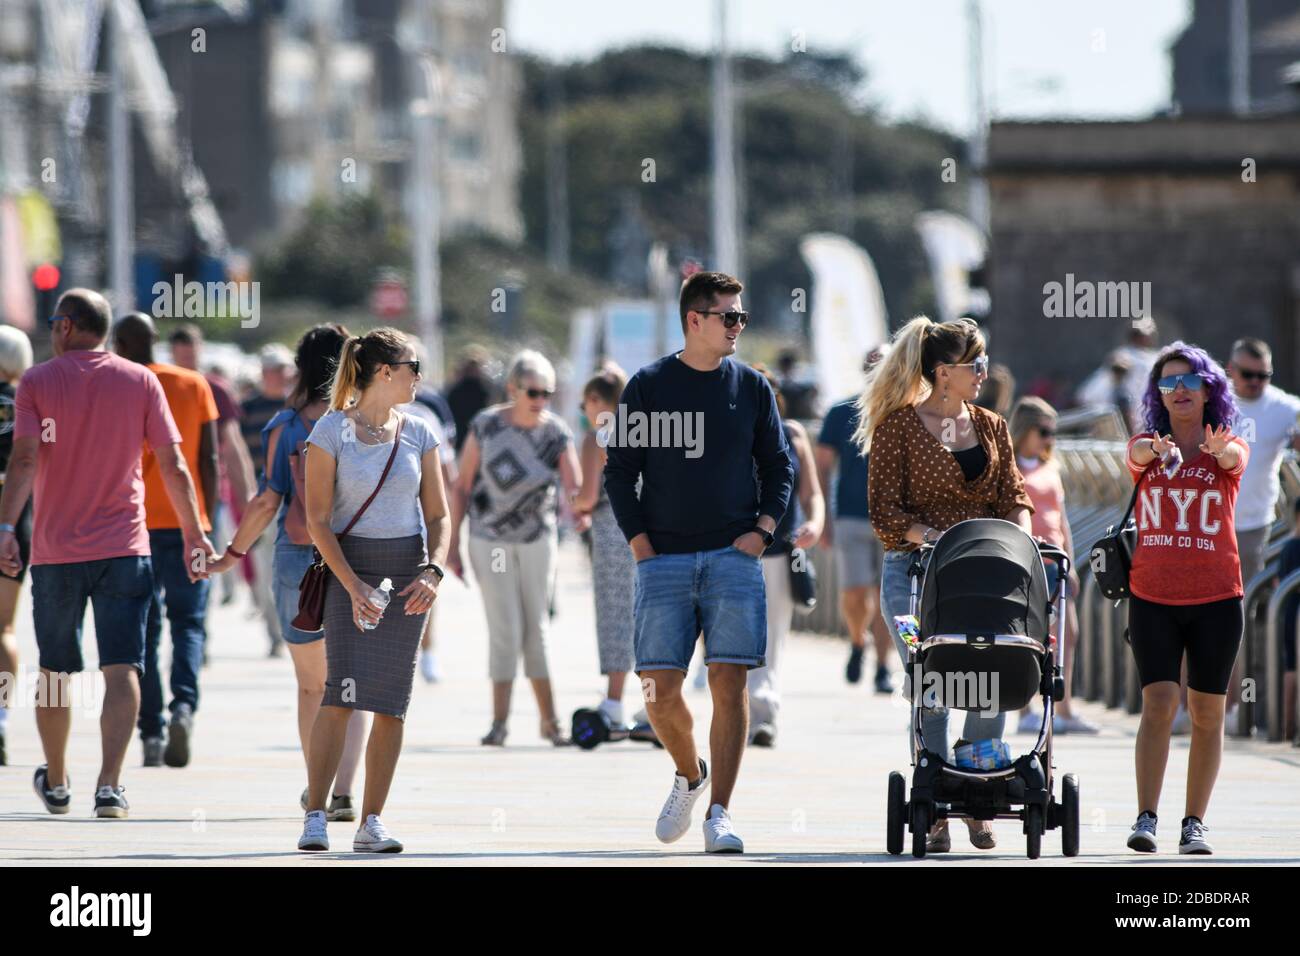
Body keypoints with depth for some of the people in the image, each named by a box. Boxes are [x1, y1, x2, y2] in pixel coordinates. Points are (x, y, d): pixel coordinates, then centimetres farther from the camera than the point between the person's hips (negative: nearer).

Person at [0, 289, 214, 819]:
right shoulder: (140, 381, 4)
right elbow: (173, 466, 1)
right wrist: (194, 534, 8)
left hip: (55, 551, 0)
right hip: (124, 550, 0)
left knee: (54, 671, 15)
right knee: (121, 670, -6)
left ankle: (56, 784, 30)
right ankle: (110, 785, -21)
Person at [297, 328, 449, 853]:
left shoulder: (418, 435, 8)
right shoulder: (331, 430, -4)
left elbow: (437, 515, 11)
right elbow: (318, 519, -6)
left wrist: (432, 571, -7)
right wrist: (352, 585, -16)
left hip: (407, 572, 4)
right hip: (349, 566, -4)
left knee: (391, 702, 0)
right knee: (343, 691, -16)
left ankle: (371, 822, 6)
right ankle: (315, 815, -13)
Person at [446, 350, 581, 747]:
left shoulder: (556, 433, -8)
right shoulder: (486, 426, -12)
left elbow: (574, 487, -18)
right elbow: (461, 487, -5)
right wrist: (452, 545, -5)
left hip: (537, 539, 2)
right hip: (490, 540, -2)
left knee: (537, 629, 5)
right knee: (505, 630, -7)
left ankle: (549, 720, 10)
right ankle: (499, 721, 0)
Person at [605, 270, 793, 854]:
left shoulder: (751, 388, 9)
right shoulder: (648, 386, 5)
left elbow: (778, 467, 14)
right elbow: (620, 471, 7)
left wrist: (762, 531, 0)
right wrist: (640, 544, -3)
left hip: (733, 557, 0)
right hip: (664, 560, 0)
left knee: (729, 683, -9)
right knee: (659, 688, -4)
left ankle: (719, 812, -7)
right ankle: (689, 776, 23)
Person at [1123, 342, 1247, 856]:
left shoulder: (1230, 449, 4)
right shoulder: (1145, 447, 7)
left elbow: (1233, 459, -19)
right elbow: (1139, 452, -17)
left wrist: (1218, 449, -45)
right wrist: (1160, 449, -42)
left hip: (1216, 599, 0)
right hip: (1152, 596, 0)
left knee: (1207, 713, 3)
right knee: (1159, 702, -13)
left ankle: (1194, 823, 10)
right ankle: (1145, 818, -13)